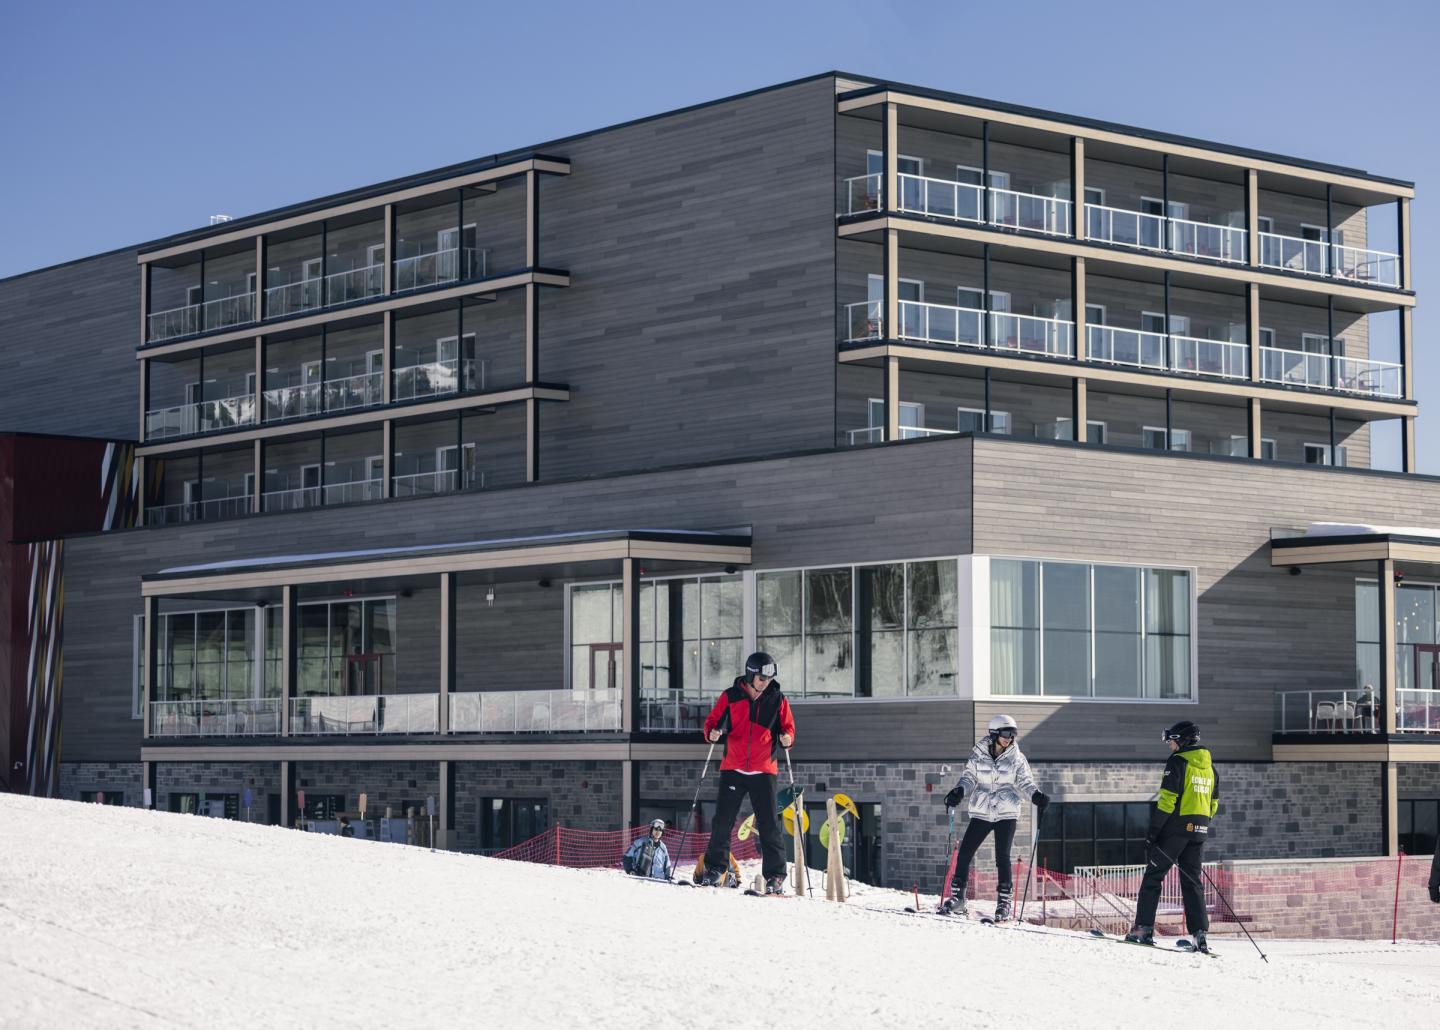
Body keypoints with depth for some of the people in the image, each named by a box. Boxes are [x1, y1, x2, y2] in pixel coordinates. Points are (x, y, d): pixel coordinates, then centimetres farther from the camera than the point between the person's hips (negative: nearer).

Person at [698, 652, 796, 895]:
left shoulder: (777, 700, 3)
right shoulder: (730, 697, 2)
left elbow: (788, 727, 8)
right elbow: (712, 720, 7)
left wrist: (787, 739, -15)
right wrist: (712, 733, -16)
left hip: (763, 770, -1)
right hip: (733, 768, 1)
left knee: (768, 824, -5)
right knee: (723, 820, 2)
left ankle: (775, 875, -1)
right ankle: (715, 867, 16)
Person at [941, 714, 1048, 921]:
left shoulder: (1016, 759, 0)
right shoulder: (978, 756, 1)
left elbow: (1025, 782, -1)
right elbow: (969, 777, 4)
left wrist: (1036, 796, -21)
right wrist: (958, 791, -15)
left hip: (1006, 814, -1)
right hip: (981, 812, 1)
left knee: (1002, 857, -8)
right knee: (964, 854, -3)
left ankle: (1004, 902, 1)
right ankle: (957, 898, 6)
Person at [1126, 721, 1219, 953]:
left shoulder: (1178, 761, -9)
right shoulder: (1209, 766, 14)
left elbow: (1168, 798, -15)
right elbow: (1214, 803, 18)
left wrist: (1153, 829, -12)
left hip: (1176, 828, -7)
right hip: (1199, 830, 7)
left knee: (1153, 876, 1)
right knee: (1192, 881, 9)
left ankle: (1143, 929, -4)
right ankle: (1200, 933, -2)